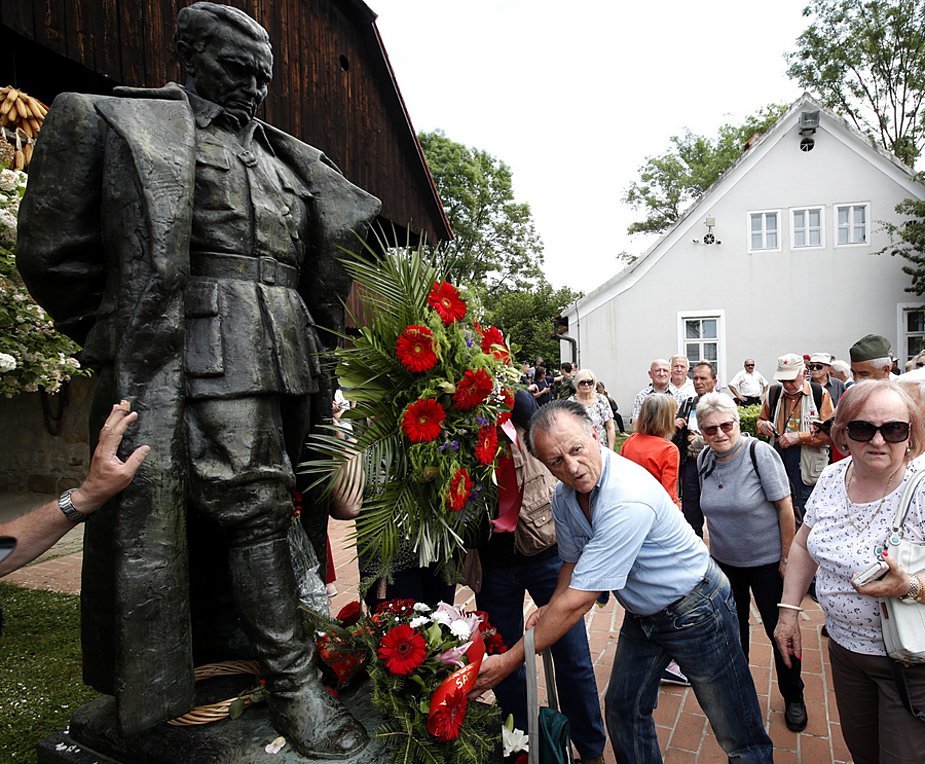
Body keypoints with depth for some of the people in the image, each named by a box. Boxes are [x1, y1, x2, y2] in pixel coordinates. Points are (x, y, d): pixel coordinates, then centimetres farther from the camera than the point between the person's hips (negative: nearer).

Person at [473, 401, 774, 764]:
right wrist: (550, 607, -12)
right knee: (622, 710, 17)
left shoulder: (628, 498, -36)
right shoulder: (563, 497, -9)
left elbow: (579, 600, -34)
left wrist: (508, 662, -28)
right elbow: (573, 561, 8)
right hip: (642, 616, 7)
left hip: (694, 609, -7)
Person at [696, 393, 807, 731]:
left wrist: (787, 558, -14)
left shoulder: (760, 453, -21)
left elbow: (785, 508, -16)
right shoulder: (705, 459, -6)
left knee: (780, 629, 10)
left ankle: (793, 696, 34)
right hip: (724, 560, 4)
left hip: (766, 560, -4)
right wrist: (714, 544, 10)